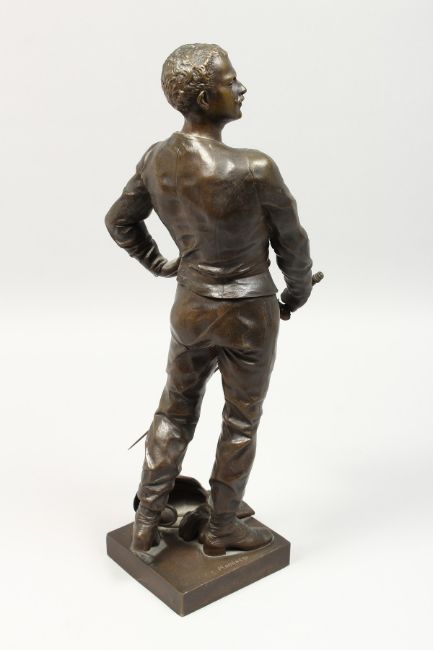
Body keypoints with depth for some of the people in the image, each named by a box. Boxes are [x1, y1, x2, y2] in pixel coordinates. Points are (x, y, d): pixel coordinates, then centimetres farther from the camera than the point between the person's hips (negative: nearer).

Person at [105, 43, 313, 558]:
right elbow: (292, 243, -11)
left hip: (190, 307, 5)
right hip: (249, 314, -5)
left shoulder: (156, 159, -7)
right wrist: (297, 294, 8)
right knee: (241, 424, 16)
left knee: (174, 413, 23)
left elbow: (119, 222, 8)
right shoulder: (255, 169, -26)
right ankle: (221, 530, 35)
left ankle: (146, 525, 33)